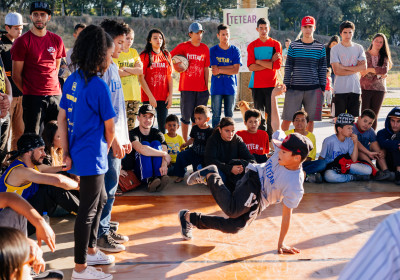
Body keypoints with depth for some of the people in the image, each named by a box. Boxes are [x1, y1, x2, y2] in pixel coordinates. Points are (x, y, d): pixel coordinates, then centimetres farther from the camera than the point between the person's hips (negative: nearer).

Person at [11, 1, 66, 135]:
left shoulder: (57, 40, 10)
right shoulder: (22, 42, -3)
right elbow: (16, 75, 0)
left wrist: (52, 87, 13)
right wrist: (28, 92, 2)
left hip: (55, 96, 4)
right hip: (33, 98, -4)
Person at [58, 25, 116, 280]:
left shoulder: (72, 80, 4)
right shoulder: (99, 86, -20)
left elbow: (61, 119, 6)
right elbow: (110, 127, -12)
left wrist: (66, 153, 5)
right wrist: (106, 149, 8)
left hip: (77, 153, 9)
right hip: (92, 157, -9)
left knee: (100, 199, 24)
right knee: (88, 210, 2)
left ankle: (90, 250, 37)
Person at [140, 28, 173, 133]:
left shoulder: (167, 55, 10)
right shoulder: (145, 55, -3)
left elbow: (170, 77, 11)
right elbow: (141, 78, -7)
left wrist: (170, 95, 2)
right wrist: (150, 96, -12)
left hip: (164, 97, 4)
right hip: (149, 97, -4)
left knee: (163, 126, 6)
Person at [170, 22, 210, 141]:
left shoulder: (205, 48, 8)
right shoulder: (183, 46, -1)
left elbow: (206, 69, 11)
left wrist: (206, 86, 8)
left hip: (201, 88, 3)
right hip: (186, 87, -3)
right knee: (186, 116, 3)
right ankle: (185, 142, 13)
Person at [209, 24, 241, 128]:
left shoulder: (235, 50, 5)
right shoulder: (213, 50, 2)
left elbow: (236, 70, -5)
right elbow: (214, 70, -8)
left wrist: (220, 70, -10)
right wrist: (230, 67, -9)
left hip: (231, 88, 1)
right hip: (216, 88, -1)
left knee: (229, 115, 6)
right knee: (216, 115, 0)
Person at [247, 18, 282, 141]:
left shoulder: (276, 44, 4)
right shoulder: (252, 46, 6)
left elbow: (277, 65, -8)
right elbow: (251, 67, -5)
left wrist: (259, 61, -6)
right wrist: (269, 63, -9)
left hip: (271, 84, -1)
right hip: (256, 84, 1)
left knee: (271, 112, -2)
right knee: (259, 112, 2)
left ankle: (270, 138, 7)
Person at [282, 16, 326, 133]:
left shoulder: (320, 47, 6)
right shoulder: (293, 46, 5)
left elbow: (322, 69, 8)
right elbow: (288, 67, 5)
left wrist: (322, 88, 3)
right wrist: (286, 85, -1)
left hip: (314, 89, 1)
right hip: (294, 88, 0)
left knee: (310, 119, 5)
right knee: (287, 118, -1)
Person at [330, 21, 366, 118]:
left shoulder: (359, 48, 10)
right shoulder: (335, 49, -1)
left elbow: (364, 66, -2)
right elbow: (337, 71, -10)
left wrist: (344, 67, -8)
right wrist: (355, 69, -5)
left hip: (355, 89, 3)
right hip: (340, 89, -3)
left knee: (353, 117, 7)